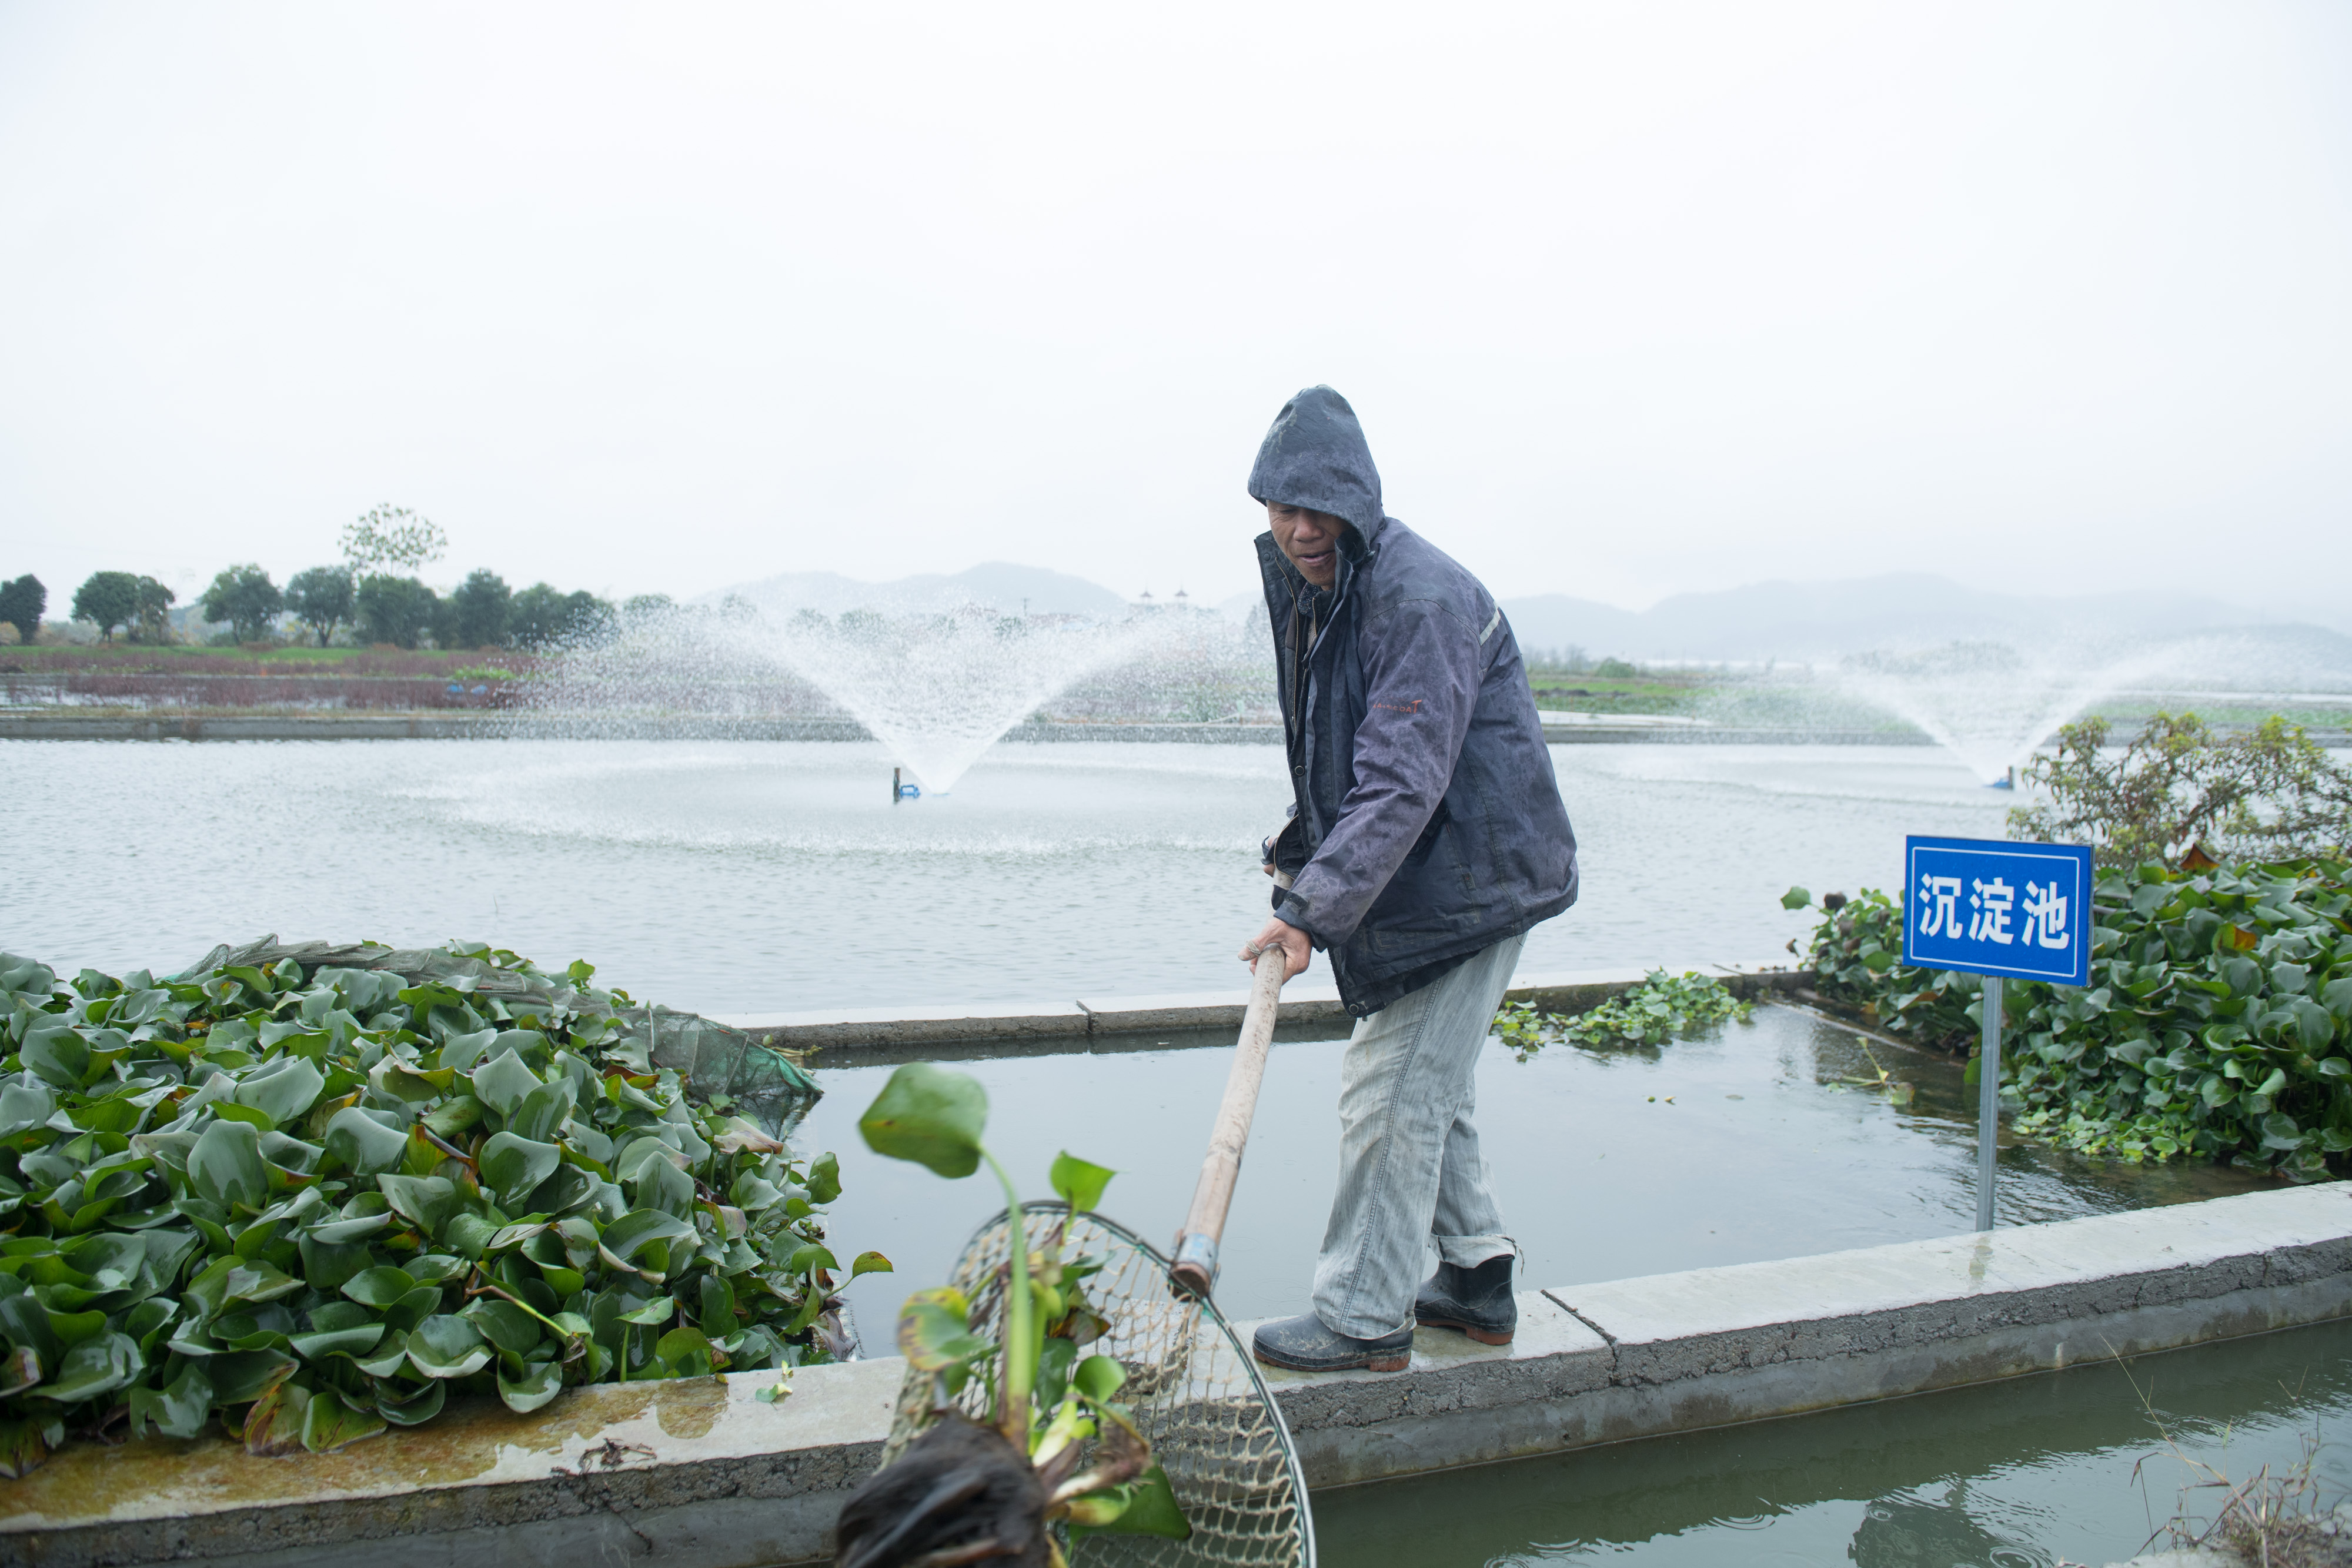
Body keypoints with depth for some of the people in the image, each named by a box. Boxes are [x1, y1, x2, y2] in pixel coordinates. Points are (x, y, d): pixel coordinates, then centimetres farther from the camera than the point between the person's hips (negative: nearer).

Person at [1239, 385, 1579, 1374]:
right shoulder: (1308, 591, 8)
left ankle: (1364, 1319, 9)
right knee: (1426, 1090, 18)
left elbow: (1403, 782, -29)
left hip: (1469, 881, -10)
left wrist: (1314, 911, -30)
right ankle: (1478, 1281, 31)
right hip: (1408, 884, 10)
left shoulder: (1421, 598, -23)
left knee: (1390, 1097, -4)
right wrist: (1301, 850, 11)